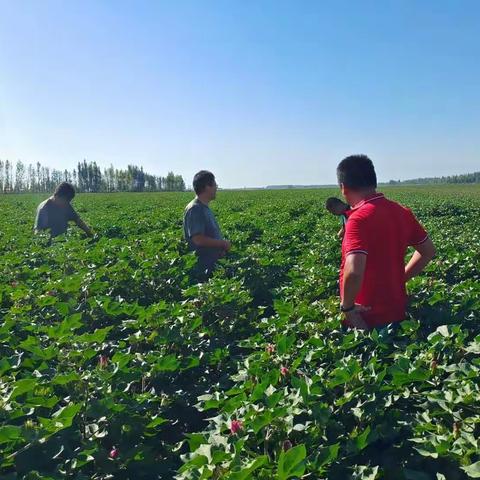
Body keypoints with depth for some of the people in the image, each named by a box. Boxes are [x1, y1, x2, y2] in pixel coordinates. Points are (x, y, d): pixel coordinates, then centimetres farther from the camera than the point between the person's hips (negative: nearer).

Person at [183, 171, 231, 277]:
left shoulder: (205, 208, 13)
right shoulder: (194, 209, -17)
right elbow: (198, 239, -24)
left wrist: (222, 245, 4)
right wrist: (223, 243, -14)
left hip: (213, 264, 10)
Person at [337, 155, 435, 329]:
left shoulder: (359, 219, -23)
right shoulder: (402, 212, 1)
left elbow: (353, 272, -34)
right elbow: (428, 251, 14)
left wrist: (347, 306, -18)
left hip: (364, 320, -7)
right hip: (398, 314, 7)